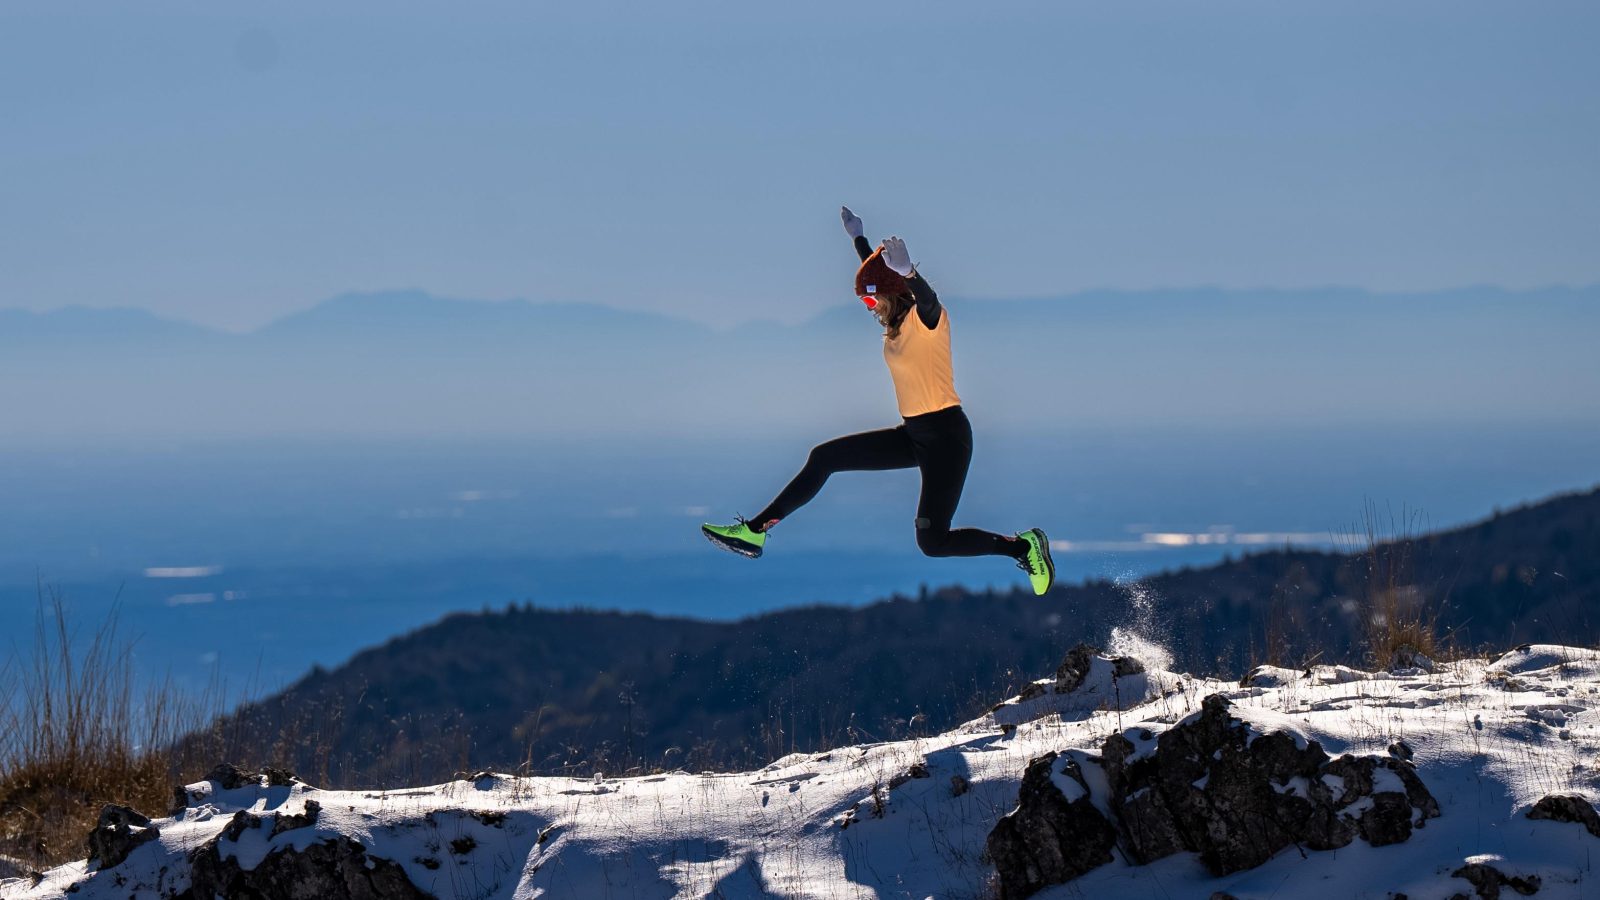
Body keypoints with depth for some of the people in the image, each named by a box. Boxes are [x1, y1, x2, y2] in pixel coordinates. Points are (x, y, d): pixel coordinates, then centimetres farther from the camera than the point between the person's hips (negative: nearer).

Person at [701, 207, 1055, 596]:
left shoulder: (926, 316, -13)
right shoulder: (897, 321, 11)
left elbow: (927, 299, -38)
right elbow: (876, 272, 30)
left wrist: (907, 272, -59)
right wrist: (857, 237, 44)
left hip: (946, 435, -9)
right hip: (913, 434, 9)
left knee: (933, 542, -14)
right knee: (824, 458, 8)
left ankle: (1024, 547, 2)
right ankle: (755, 531, 13)